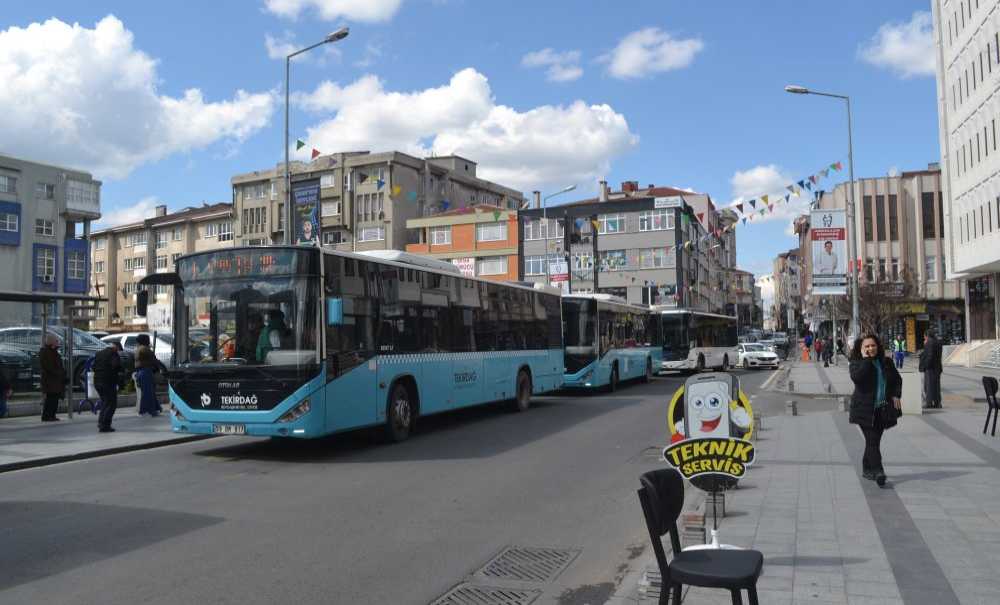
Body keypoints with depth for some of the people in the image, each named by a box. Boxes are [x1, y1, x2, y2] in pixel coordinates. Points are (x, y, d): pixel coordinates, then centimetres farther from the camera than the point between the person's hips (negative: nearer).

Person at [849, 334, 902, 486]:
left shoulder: (886, 362, 12)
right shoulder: (856, 363, -4)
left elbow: (897, 379, 22)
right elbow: (856, 378, -24)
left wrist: (896, 395, 6)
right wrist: (866, 359, -18)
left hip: (882, 409, 5)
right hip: (865, 409, -5)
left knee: (874, 440, 11)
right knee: (872, 441, -11)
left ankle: (867, 469, 25)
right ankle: (878, 471, -16)